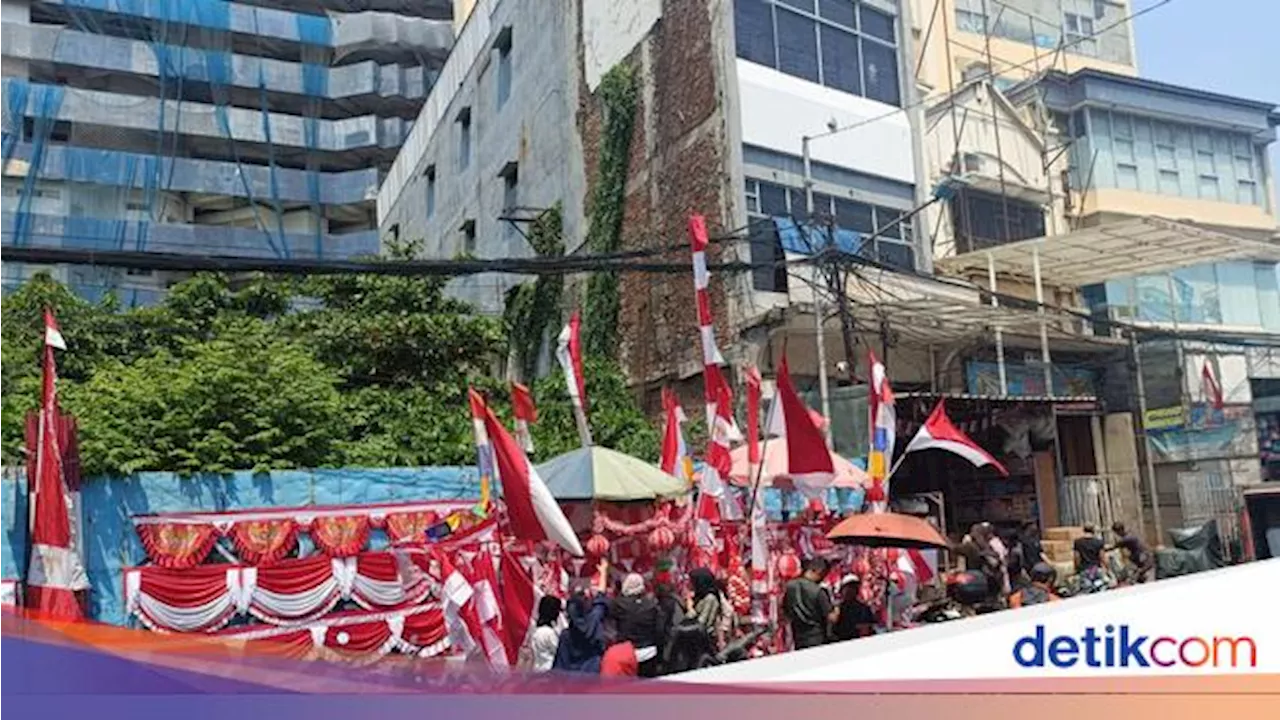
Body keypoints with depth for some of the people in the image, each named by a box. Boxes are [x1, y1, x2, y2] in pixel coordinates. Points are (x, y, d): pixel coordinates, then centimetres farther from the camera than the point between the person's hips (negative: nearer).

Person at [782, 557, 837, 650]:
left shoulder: (790, 586, -2)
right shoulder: (818, 591, -19)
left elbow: (784, 612, 9)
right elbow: (831, 618, -17)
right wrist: (836, 611, 4)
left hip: (798, 640, 6)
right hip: (817, 641, -6)